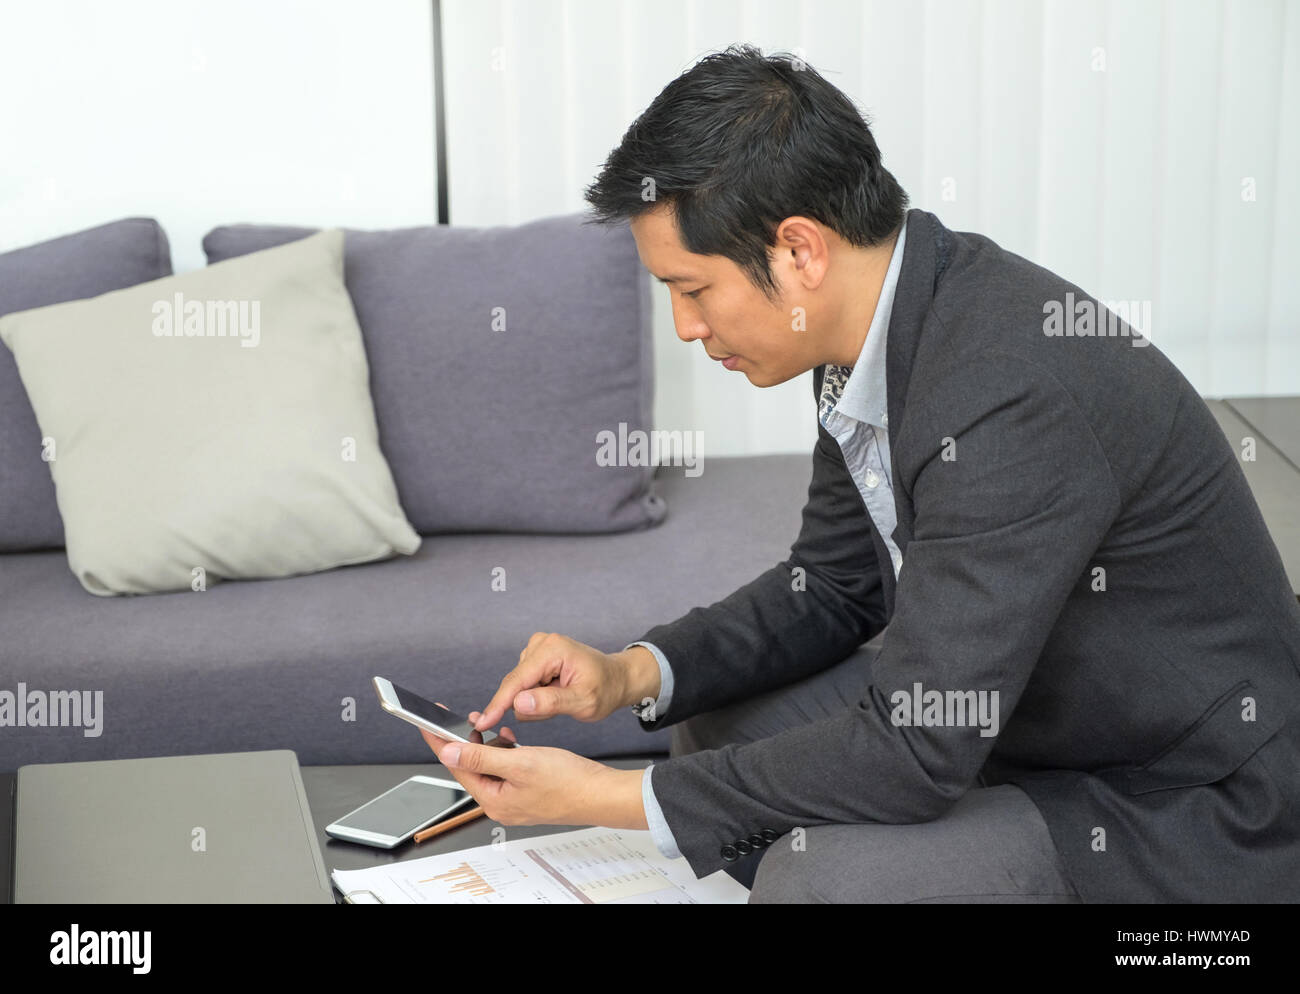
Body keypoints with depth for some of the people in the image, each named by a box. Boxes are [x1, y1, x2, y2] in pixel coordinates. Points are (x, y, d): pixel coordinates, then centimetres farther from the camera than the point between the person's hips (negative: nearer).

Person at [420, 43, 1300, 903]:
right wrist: (631, 674, -5)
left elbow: (916, 753, -30)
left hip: (1192, 822, -9)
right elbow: (834, 586, 9)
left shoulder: (1012, 401, -32)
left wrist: (613, 797, -23)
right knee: (725, 716, 10)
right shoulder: (878, 325, -3)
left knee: (818, 876, -26)